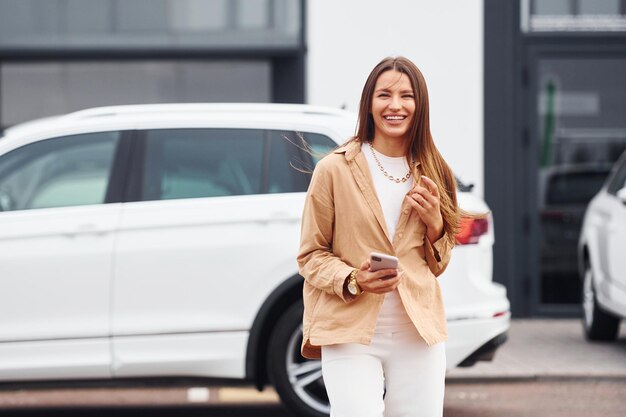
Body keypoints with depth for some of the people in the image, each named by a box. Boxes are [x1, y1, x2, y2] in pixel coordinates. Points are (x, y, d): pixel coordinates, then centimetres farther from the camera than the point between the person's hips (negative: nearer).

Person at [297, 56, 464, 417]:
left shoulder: (433, 174, 12)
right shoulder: (334, 169, -2)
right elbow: (311, 255, 1)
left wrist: (434, 224, -1)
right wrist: (354, 280, -17)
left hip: (419, 334, 4)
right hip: (351, 333, -4)